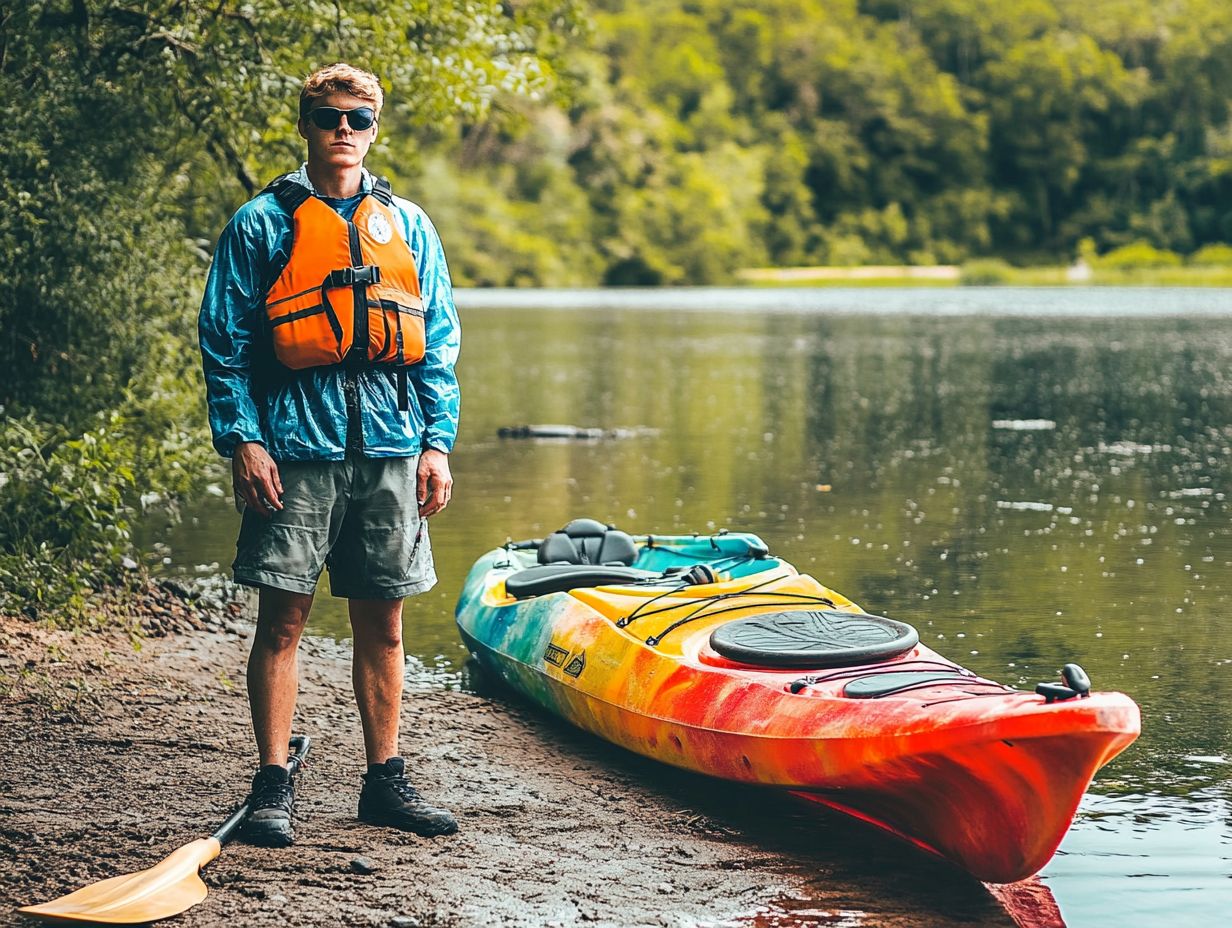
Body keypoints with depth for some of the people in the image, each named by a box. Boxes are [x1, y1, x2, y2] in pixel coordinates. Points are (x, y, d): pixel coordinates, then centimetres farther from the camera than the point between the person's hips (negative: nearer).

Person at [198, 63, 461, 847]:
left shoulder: (407, 225, 13)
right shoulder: (261, 224, 3)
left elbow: (439, 342, 13)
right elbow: (225, 341, 1)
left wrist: (437, 442, 5)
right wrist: (243, 440, -8)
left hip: (389, 446, 3)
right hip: (295, 446, -3)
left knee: (382, 621, 8)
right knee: (283, 618, -2)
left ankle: (386, 780, 18)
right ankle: (274, 786, 6)